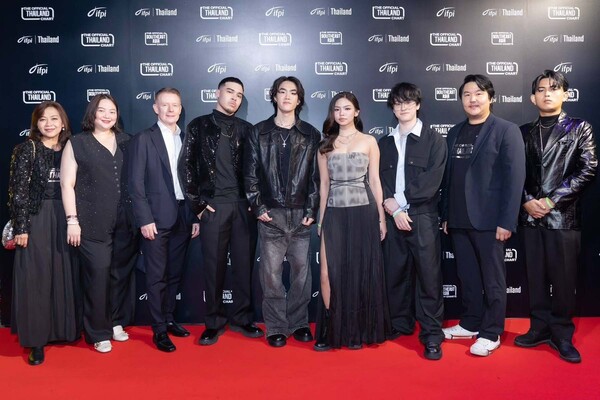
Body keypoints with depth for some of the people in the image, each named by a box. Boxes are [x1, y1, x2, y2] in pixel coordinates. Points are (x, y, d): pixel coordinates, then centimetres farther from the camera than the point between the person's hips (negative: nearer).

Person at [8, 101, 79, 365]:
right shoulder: (26, 150, -1)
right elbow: (18, 191, -5)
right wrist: (20, 227, -11)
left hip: (66, 219, 3)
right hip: (36, 219, -3)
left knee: (65, 274, 9)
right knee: (35, 278, 1)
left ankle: (64, 330, 24)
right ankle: (36, 339, 9)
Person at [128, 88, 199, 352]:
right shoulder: (143, 139, -2)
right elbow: (136, 183, -7)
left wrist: (195, 216, 7)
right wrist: (144, 219, -13)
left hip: (182, 218, 5)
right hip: (157, 218, -4)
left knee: (175, 274, 13)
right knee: (157, 277, 2)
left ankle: (169, 319, 27)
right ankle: (159, 330, 10)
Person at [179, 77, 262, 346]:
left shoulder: (246, 129, 11)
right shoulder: (199, 126, 7)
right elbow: (186, 166, 4)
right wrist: (197, 203, -2)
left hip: (244, 206, 2)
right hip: (213, 206, -1)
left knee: (244, 265, 6)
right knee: (214, 267, 4)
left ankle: (242, 318, 20)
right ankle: (214, 322, 17)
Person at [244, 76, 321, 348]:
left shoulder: (311, 134, 7)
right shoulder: (259, 133, 5)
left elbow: (316, 175, 5)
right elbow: (250, 173, 3)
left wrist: (311, 210, -2)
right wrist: (258, 207, -4)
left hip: (301, 215, 1)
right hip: (271, 214, -1)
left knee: (301, 270, 7)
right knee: (271, 272, 2)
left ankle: (299, 323, 21)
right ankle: (276, 327, 13)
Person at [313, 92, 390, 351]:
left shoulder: (369, 142, 5)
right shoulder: (326, 145, 10)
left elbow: (375, 180, 4)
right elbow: (324, 184, 10)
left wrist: (381, 216, 0)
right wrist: (321, 219, 8)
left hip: (362, 212, -1)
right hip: (334, 214, 1)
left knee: (361, 270, 4)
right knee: (331, 272, -4)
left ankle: (358, 331, 17)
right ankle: (331, 331, 6)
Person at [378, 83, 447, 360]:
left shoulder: (434, 140, 3)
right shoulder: (385, 143, 15)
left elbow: (431, 181, -7)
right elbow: (380, 180, 7)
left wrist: (400, 202, -9)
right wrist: (392, 207, -8)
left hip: (422, 215, -3)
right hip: (392, 216, 4)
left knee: (428, 274, -4)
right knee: (395, 272, 8)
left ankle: (432, 334, 3)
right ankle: (400, 323, 22)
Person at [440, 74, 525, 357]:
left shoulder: (506, 130, -4)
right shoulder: (455, 133, 12)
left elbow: (515, 178, -10)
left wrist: (506, 221, -16)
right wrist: (446, 215, 10)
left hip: (489, 220, -5)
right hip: (459, 220, 5)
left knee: (492, 279, 5)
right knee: (467, 276, 14)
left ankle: (491, 333, 17)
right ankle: (470, 323, 28)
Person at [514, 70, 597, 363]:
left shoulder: (579, 128, 4)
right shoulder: (524, 132, 12)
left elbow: (588, 170, -5)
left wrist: (551, 200, -12)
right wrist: (527, 201, -8)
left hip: (564, 215, -3)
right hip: (530, 216, 3)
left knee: (563, 278, 2)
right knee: (536, 277, 9)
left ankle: (562, 334, 15)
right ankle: (540, 328, 21)